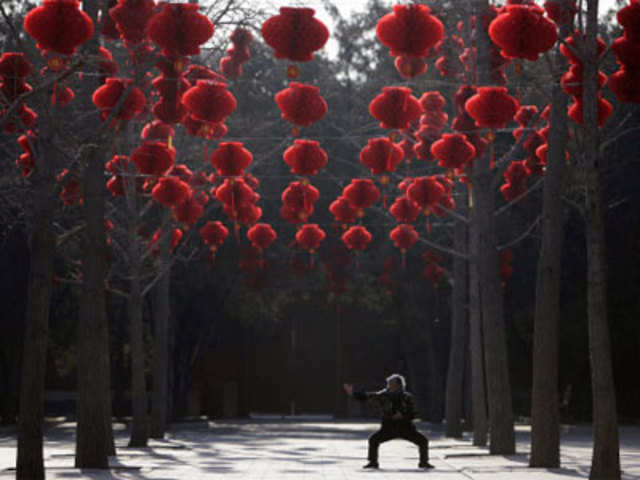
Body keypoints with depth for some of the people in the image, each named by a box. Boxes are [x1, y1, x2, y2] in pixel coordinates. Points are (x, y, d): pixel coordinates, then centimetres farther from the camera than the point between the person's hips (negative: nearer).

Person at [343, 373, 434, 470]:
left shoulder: (407, 397, -9)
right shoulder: (384, 395, -9)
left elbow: (412, 414, -8)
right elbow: (366, 396, -11)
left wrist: (402, 415, -28)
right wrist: (353, 393, -21)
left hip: (405, 428, 0)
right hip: (389, 428, 0)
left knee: (423, 441, -11)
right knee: (373, 440, -19)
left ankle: (424, 462, 9)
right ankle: (373, 462, -2)